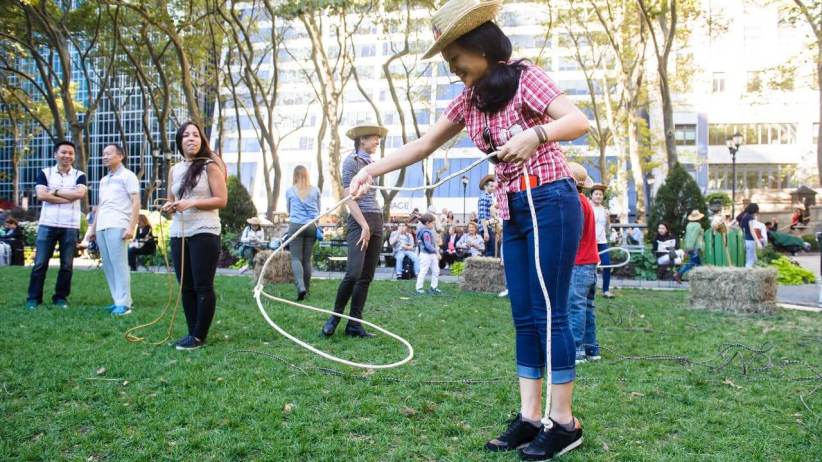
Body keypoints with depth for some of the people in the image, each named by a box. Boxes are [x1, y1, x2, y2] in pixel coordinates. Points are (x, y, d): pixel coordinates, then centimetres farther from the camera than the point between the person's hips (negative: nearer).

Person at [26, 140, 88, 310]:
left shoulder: (79, 175, 7)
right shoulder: (45, 173, 6)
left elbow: (79, 193, -13)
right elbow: (41, 195, -9)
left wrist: (55, 191, -9)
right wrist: (69, 198, -11)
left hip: (70, 226, 0)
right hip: (47, 224, 0)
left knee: (67, 265, 4)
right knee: (40, 263, 0)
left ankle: (61, 297, 15)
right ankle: (33, 298, 7)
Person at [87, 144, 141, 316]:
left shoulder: (127, 175, 2)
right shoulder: (103, 180, 24)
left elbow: (136, 202, -6)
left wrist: (131, 227, -15)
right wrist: (93, 228, 20)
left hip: (117, 226, -8)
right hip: (102, 227, 8)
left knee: (119, 264, -11)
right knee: (108, 266, 5)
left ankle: (124, 304, -10)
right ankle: (118, 300, 10)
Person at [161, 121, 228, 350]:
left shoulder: (210, 166, -2)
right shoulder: (174, 170, 15)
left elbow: (221, 200, -8)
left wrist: (191, 203, -17)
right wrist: (169, 207, -1)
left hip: (204, 233, -6)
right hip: (178, 234, 6)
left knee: (203, 286, -4)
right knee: (186, 287, 9)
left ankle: (199, 336, 2)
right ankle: (192, 333, 17)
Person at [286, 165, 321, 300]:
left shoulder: (290, 191, 6)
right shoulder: (315, 190, 9)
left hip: (296, 225, -2)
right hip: (312, 225, 2)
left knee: (296, 258, -5)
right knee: (307, 259, 8)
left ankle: (300, 286, -24)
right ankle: (307, 290, 11)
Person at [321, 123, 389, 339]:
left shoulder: (372, 163, 18)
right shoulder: (351, 161, -4)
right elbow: (349, 197, -11)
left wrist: (374, 225, 11)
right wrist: (364, 226, -17)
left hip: (376, 220, 8)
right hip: (359, 221, -8)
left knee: (367, 277, 3)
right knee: (354, 273, -17)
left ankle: (354, 324, 6)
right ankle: (335, 317, 2)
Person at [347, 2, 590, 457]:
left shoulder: (525, 77, -9)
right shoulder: (469, 99, 11)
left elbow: (579, 121, -20)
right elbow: (423, 145, 15)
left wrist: (535, 134, -38)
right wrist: (371, 170, 8)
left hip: (550, 204, -7)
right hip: (513, 213, 8)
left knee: (550, 314, -6)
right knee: (524, 318, 7)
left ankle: (564, 422, 3)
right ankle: (529, 417, 12)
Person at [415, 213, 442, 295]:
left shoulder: (431, 230, 11)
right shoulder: (426, 233, -20)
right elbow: (427, 245, -26)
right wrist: (435, 250, -18)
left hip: (432, 254, 10)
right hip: (426, 254, -10)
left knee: (436, 270, 12)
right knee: (423, 271, -2)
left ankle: (434, 287, 20)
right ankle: (419, 288, 7)